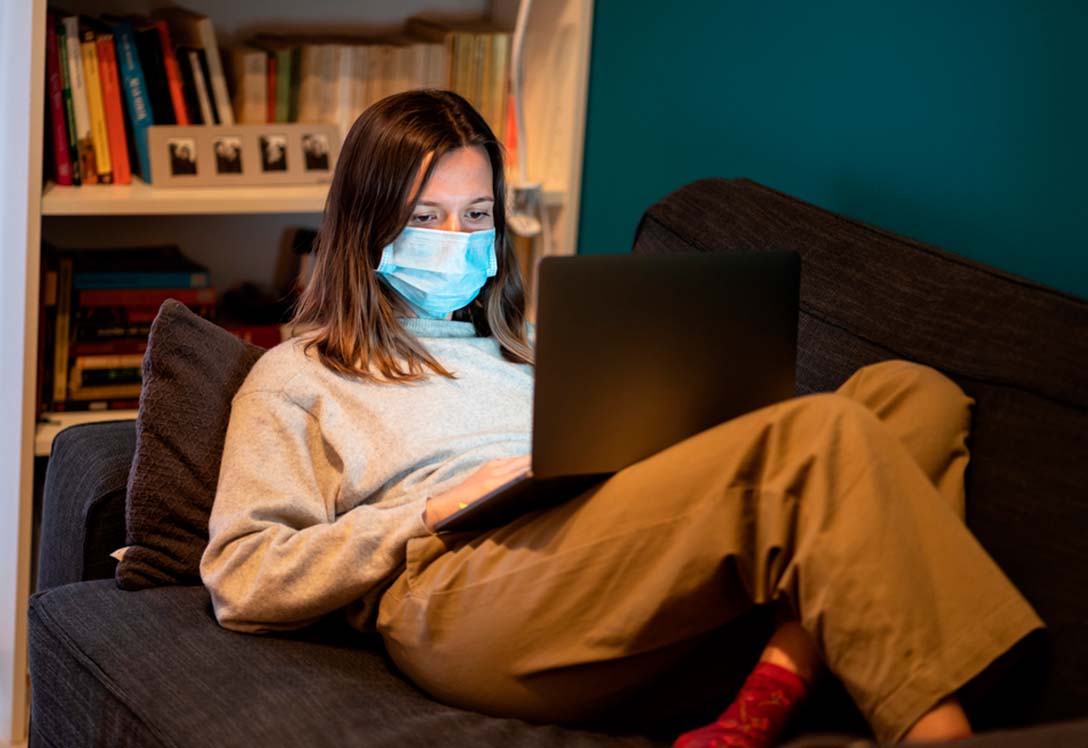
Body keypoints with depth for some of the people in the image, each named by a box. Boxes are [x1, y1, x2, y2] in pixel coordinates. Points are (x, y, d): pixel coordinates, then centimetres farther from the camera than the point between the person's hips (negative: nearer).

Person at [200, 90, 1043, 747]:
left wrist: (645, 459, 3)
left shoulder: (519, 349, 36)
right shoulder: (296, 377, 20)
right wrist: (430, 517, -4)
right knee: (818, 434, -27)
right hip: (466, 594, -6)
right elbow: (242, 582, 6)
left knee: (915, 392, -16)